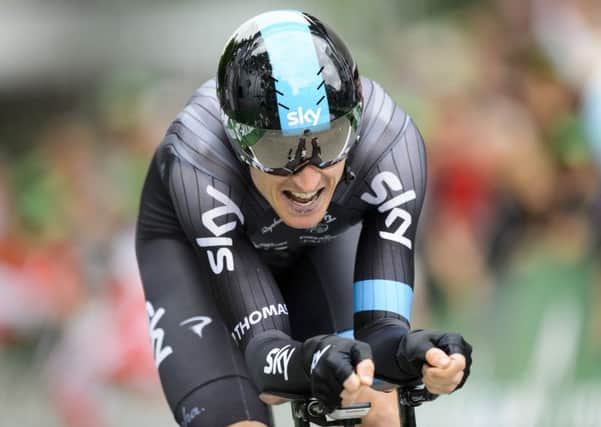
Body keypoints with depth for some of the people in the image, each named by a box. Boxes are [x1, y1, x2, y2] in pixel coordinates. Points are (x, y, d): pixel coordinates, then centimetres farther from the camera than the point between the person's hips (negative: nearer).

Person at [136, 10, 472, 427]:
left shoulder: (391, 145, -36)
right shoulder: (199, 161, -41)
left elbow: (380, 326, -36)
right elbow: (260, 345, -43)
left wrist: (411, 351, -60)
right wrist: (312, 362, -66)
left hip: (321, 241, 2)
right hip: (193, 249, -2)